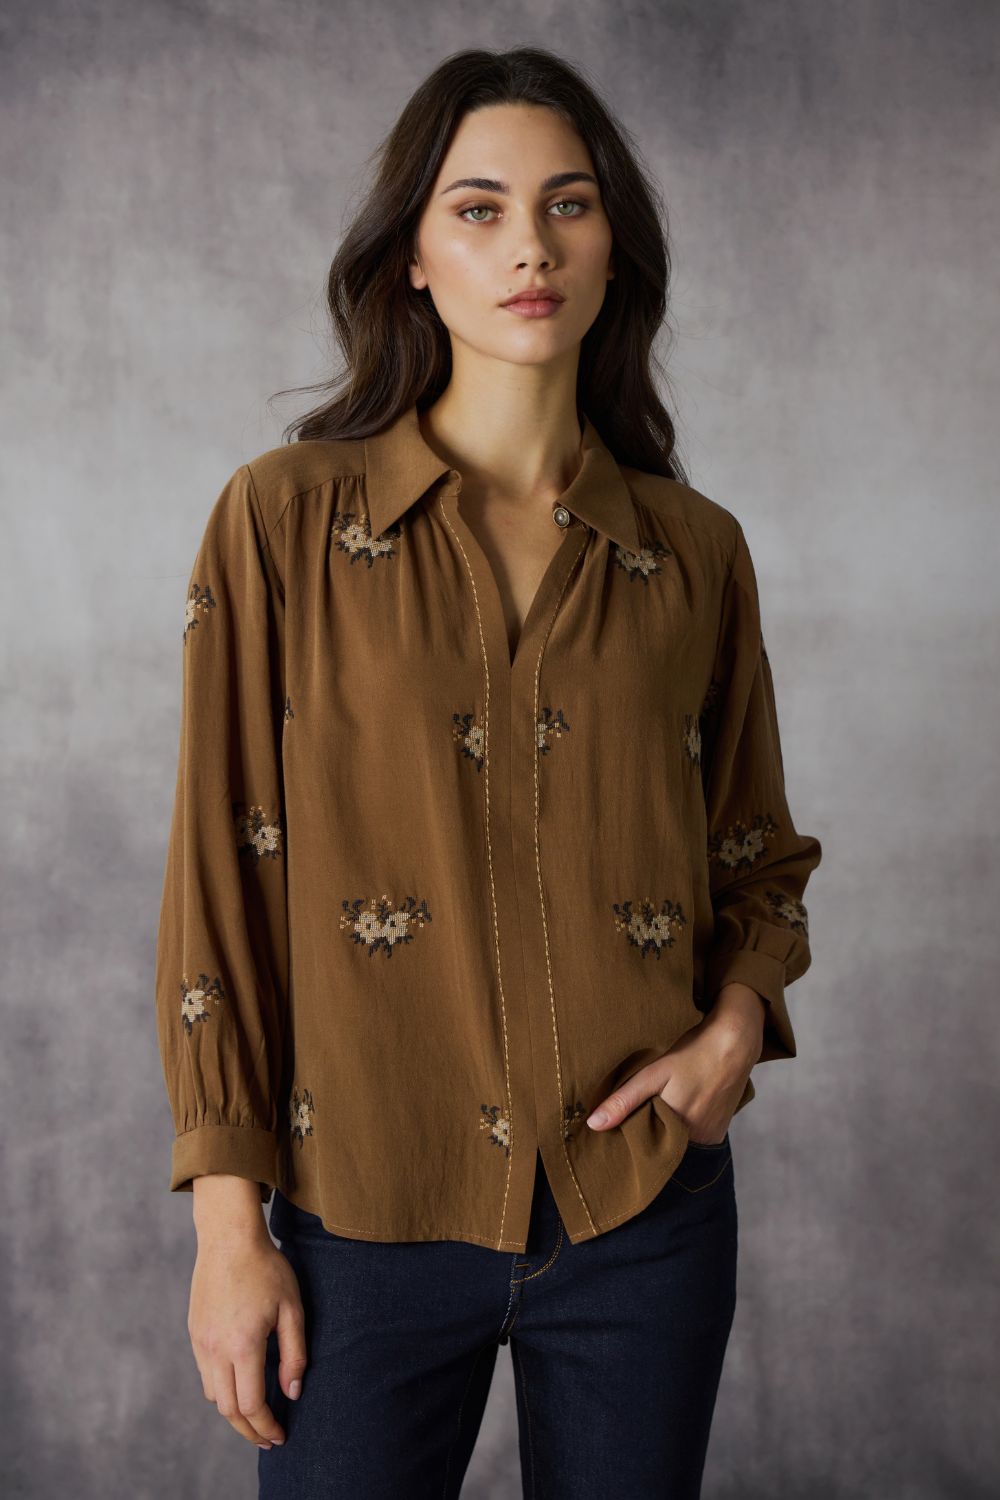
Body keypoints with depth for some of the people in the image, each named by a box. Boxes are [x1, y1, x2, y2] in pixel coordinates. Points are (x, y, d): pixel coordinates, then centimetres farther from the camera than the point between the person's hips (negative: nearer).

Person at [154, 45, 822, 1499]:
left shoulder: (695, 549, 2)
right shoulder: (286, 518, -5)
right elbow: (219, 883, -5)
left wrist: (737, 1021, -5)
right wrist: (228, 1221, -6)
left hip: (646, 1215, 2)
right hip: (369, 1216, -2)